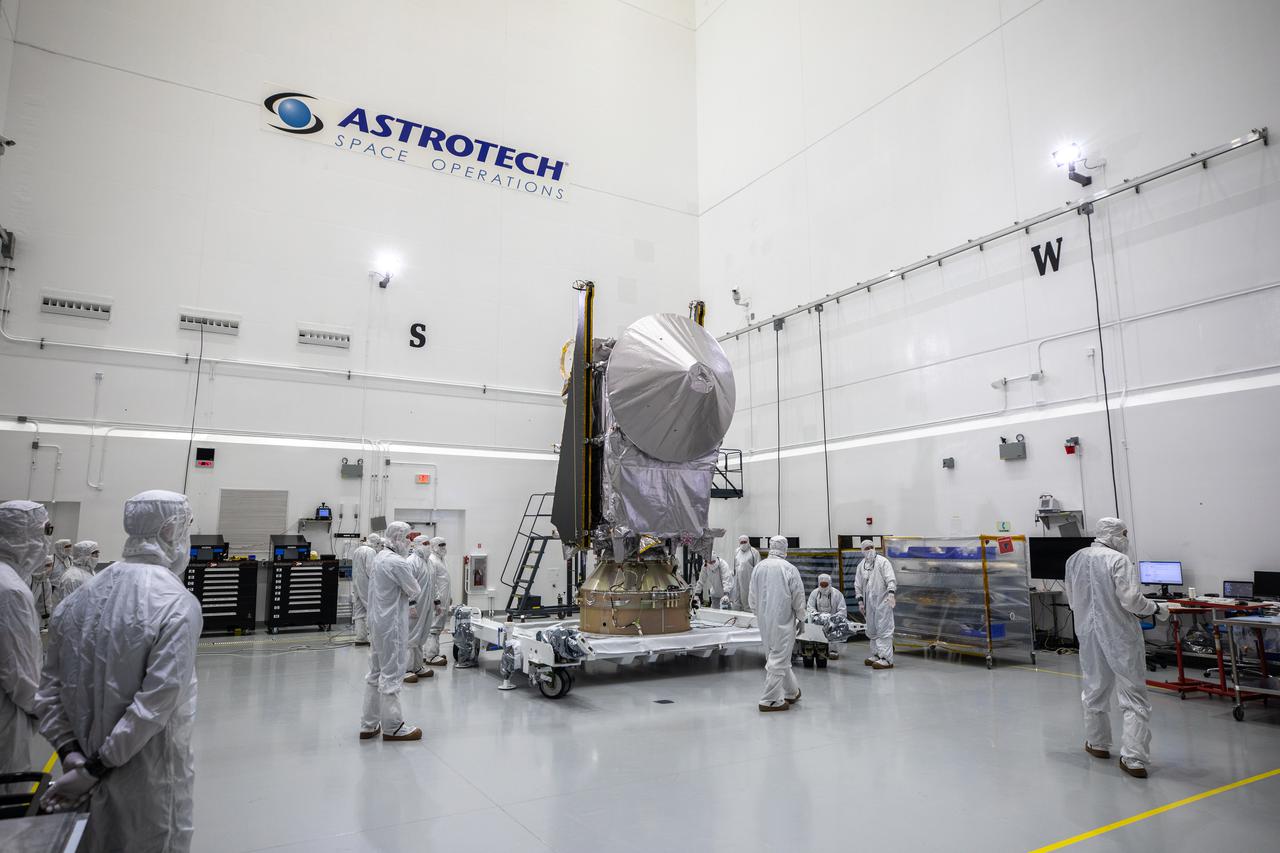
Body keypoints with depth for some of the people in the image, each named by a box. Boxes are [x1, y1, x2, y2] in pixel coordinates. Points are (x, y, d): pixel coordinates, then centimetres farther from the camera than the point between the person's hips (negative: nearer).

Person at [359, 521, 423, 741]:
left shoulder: (379, 557, 9)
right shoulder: (398, 562, -21)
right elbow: (415, 592, -13)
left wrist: (407, 605, 8)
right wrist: (411, 603, 8)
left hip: (378, 622, 10)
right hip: (392, 625, -10)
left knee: (376, 673, 16)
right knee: (391, 675, -1)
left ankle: (369, 725, 23)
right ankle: (392, 727, 8)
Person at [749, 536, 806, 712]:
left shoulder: (758, 567, 1)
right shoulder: (790, 569, -13)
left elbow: (752, 596, 7)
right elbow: (798, 597, -7)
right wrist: (800, 618, 8)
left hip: (764, 621, 6)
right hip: (783, 620, -6)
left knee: (777, 656, 18)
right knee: (779, 659, 1)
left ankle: (792, 692, 33)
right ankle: (770, 700, 3)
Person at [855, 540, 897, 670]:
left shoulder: (883, 561, -6)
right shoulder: (861, 565, 13)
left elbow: (891, 579, -15)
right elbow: (858, 585, 17)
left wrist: (891, 593, -28)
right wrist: (860, 601, 12)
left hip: (882, 601, -7)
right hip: (869, 602, 7)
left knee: (884, 630, -8)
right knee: (871, 631, 15)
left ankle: (886, 659, -5)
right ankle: (876, 655, 28)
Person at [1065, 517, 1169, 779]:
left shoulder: (1075, 559, 4)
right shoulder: (1119, 560, -14)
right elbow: (1131, 600, -18)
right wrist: (1157, 608, -1)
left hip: (1089, 634, 6)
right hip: (1121, 636, -5)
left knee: (1095, 690, 21)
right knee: (1135, 698, 4)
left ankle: (1097, 743, 35)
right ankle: (1134, 759, 2)